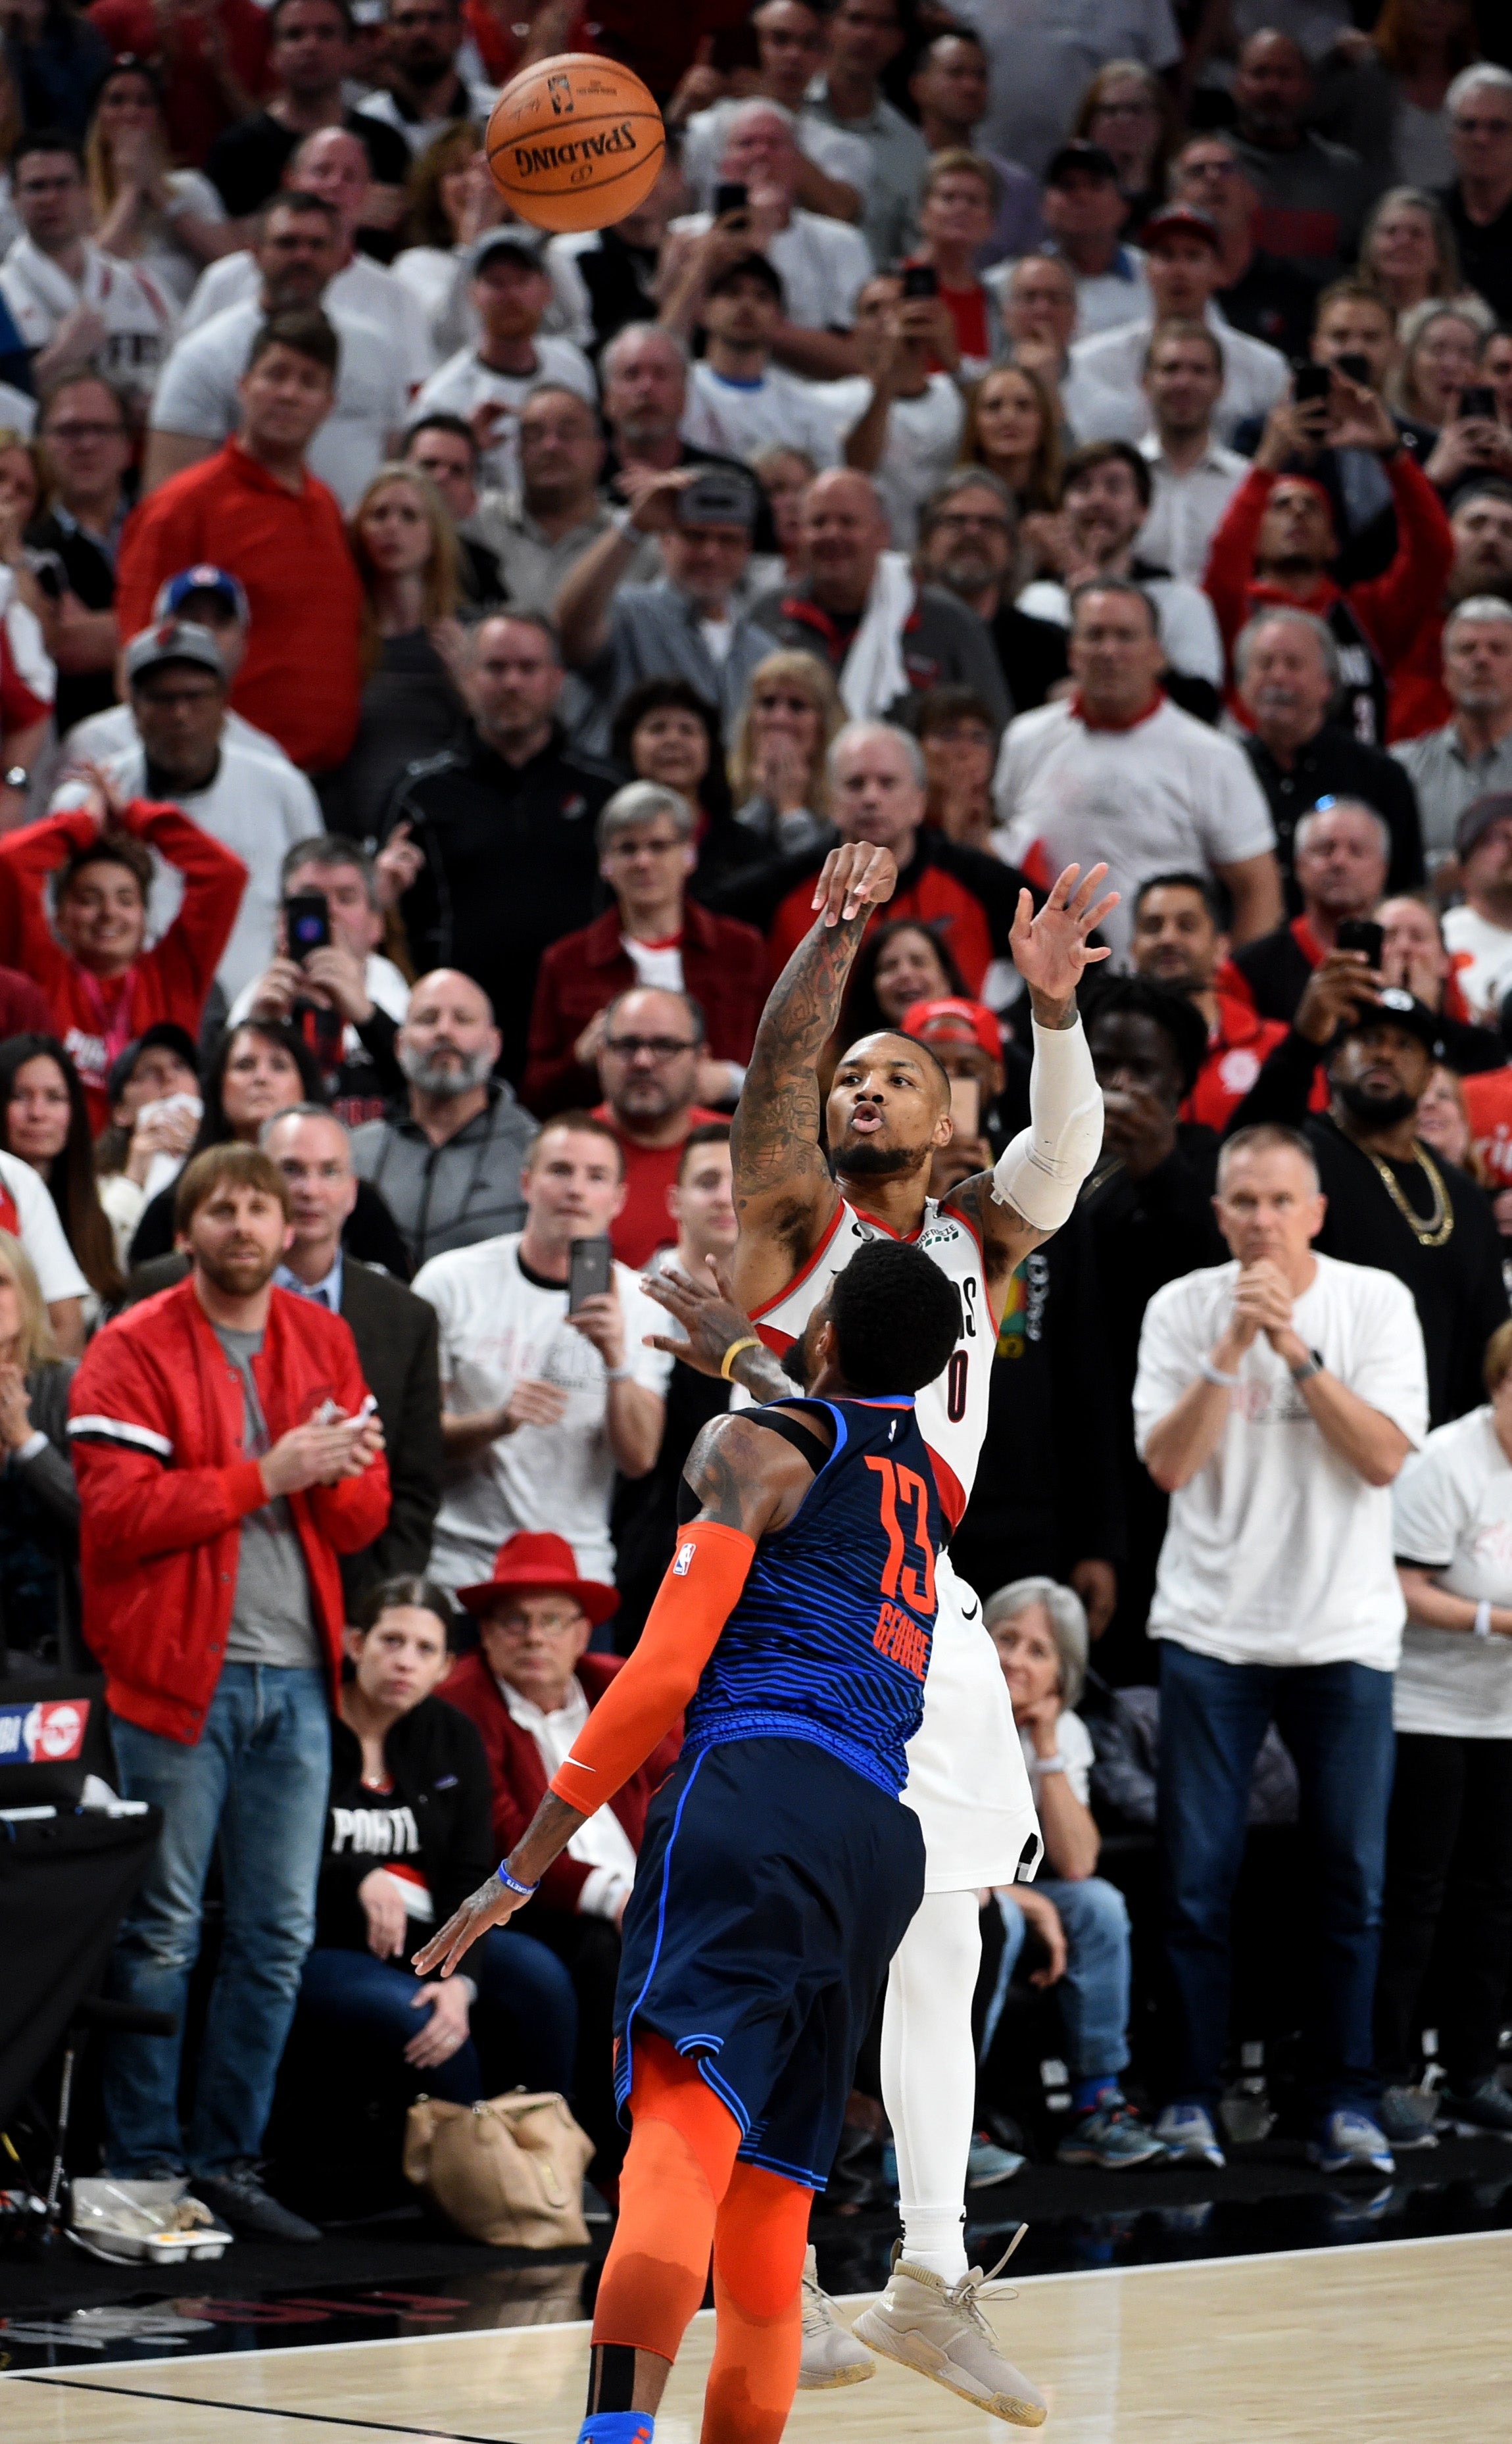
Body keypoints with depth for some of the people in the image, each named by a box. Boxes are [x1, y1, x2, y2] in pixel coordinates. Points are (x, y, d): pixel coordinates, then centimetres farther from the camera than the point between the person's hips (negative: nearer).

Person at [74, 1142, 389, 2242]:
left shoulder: (324, 1344, 12)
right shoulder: (133, 1352, -4)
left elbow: (365, 1520, 13)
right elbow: (117, 1511, -15)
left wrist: (346, 1477, -10)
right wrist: (267, 1474, -16)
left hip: (297, 1677, 5)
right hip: (177, 1675, -5)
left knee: (280, 1936, 6)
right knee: (162, 1933, -3)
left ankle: (228, 2159, 14)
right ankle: (142, 2171, 3)